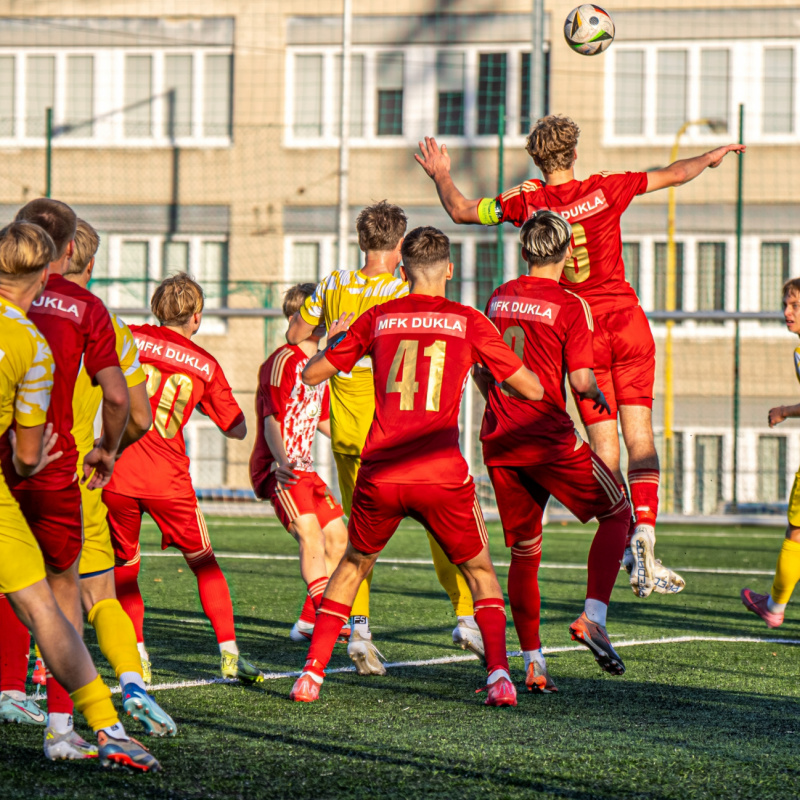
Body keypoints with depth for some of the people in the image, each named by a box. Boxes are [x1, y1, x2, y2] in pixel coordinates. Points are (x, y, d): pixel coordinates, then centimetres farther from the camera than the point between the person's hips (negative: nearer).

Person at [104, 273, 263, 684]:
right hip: (168, 478, 0)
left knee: (123, 567, 15)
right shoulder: (206, 365, 7)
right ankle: (229, 653, 9)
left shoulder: (131, 338, 4)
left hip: (117, 471, 0)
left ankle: (136, 655, 3)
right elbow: (238, 429, 14)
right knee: (203, 562, 15)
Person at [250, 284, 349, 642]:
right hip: (276, 469, -9)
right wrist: (282, 462, -39)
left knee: (337, 535, 9)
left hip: (303, 467, 9)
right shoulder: (283, 361, -13)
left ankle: (309, 622, 15)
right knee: (310, 532, -23)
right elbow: (272, 420, -23)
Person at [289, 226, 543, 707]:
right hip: (441, 473, -2)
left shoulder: (377, 319, 9)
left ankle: (312, 673, 17)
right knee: (480, 570, 18)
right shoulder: (469, 323, 4)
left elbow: (312, 374, 20)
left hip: (379, 473, 2)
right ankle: (499, 675, -1)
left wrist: (333, 339, 41)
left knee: (354, 564, 25)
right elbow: (533, 389, 9)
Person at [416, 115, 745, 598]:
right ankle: (644, 535, -13)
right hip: (627, 322, 0)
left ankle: (625, 549, -5)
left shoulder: (527, 201, -4)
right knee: (640, 440, 2)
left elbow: (461, 211, 9)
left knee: (604, 450, 3)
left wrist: (440, 174, 28)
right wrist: (710, 157, 26)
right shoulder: (604, 190, -5)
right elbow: (675, 175, 6)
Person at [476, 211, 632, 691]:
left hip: (498, 442, 5)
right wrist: (599, 395, 10)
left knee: (525, 553, 11)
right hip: (549, 437, -5)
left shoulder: (498, 299, 10)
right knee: (617, 515, 11)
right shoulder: (570, 306, -8)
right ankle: (593, 617, -6)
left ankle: (532, 664, 8)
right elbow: (581, 380, -12)